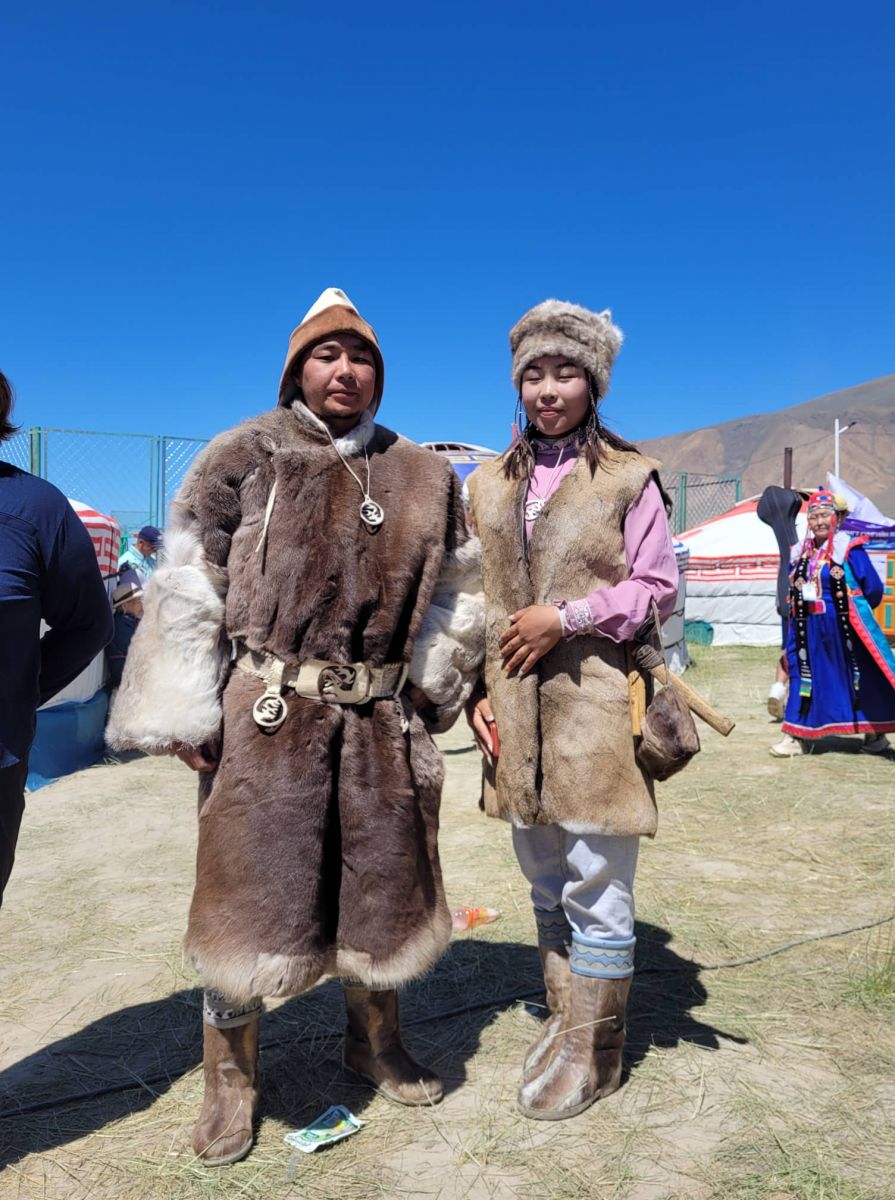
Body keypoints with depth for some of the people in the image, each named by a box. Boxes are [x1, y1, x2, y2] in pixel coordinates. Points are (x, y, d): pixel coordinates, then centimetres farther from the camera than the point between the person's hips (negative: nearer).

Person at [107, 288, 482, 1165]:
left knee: (383, 885, 16)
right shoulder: (246, 457, -3)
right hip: (266, 715, -3)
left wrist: (434, 690, 10)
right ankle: (230, 1079, 32)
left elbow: (449, 595, 15)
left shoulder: (423, 477, 8)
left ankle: (375, 1042, 43)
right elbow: (188, 586, -5)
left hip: (381, 722, 4)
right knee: (250, 893, 7)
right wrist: (184, 715, -8)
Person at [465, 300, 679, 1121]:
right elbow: (474, 598, 13)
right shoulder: (490, 485, 12)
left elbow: (659, 586, -3)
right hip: (517, 710, 5)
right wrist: (479, 689, 5)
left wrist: (567, 616, -13)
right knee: (544, 879, 17)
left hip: (593, 706, -5)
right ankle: (566, 1020, 35)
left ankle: (593, 1050, 22)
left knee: (596, 884, 3)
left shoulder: (628, 478, -1)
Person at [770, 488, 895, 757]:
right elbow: (793, 592, 19)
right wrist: (802, 610, 7)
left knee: (862, 681, 7)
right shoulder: (800, 554, 7)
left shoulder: (849, 548, -9)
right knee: (805, 679, 8)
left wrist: (855, 610, 6)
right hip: (810, 631, 5)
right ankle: (797, 737, 14)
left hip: (844, 630, -5)